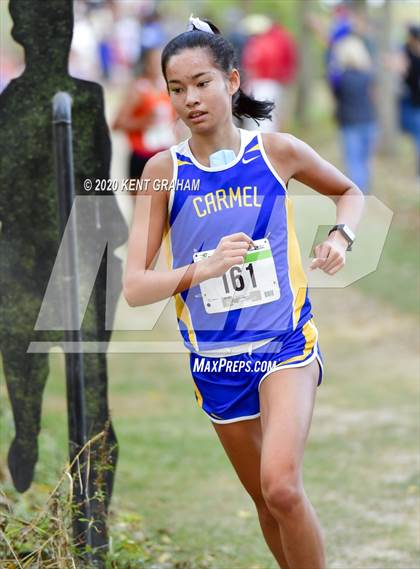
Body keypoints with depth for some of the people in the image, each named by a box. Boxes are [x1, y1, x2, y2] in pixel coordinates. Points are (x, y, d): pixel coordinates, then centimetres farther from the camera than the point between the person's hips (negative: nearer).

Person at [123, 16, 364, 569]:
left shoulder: (277, 151, -5)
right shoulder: (164, 171, -6)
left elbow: (349, 191, 16)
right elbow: (134, 287, -10)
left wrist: (341, 236, -5)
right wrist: (204, 267, -26)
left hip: (285, 342, -2)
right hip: (215, 358, 2)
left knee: (282, 485, -23)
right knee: (266, 500, 13)